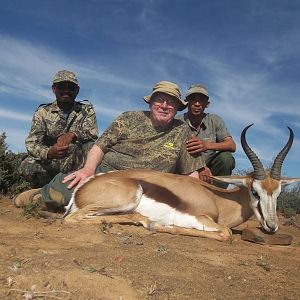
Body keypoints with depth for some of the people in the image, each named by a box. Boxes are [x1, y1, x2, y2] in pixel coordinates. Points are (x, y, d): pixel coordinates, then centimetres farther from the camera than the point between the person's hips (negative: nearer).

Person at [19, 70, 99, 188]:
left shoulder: (86, 110, 7)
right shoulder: (43, 112, 5)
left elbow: (93, 134, -10)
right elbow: (31, 143, -6)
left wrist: (73, 134, -33)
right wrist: (48, 153, -31)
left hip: (76, 161, 0)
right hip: (49, 162, 0)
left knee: (91, 146, -29)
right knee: (28, 166, -29)